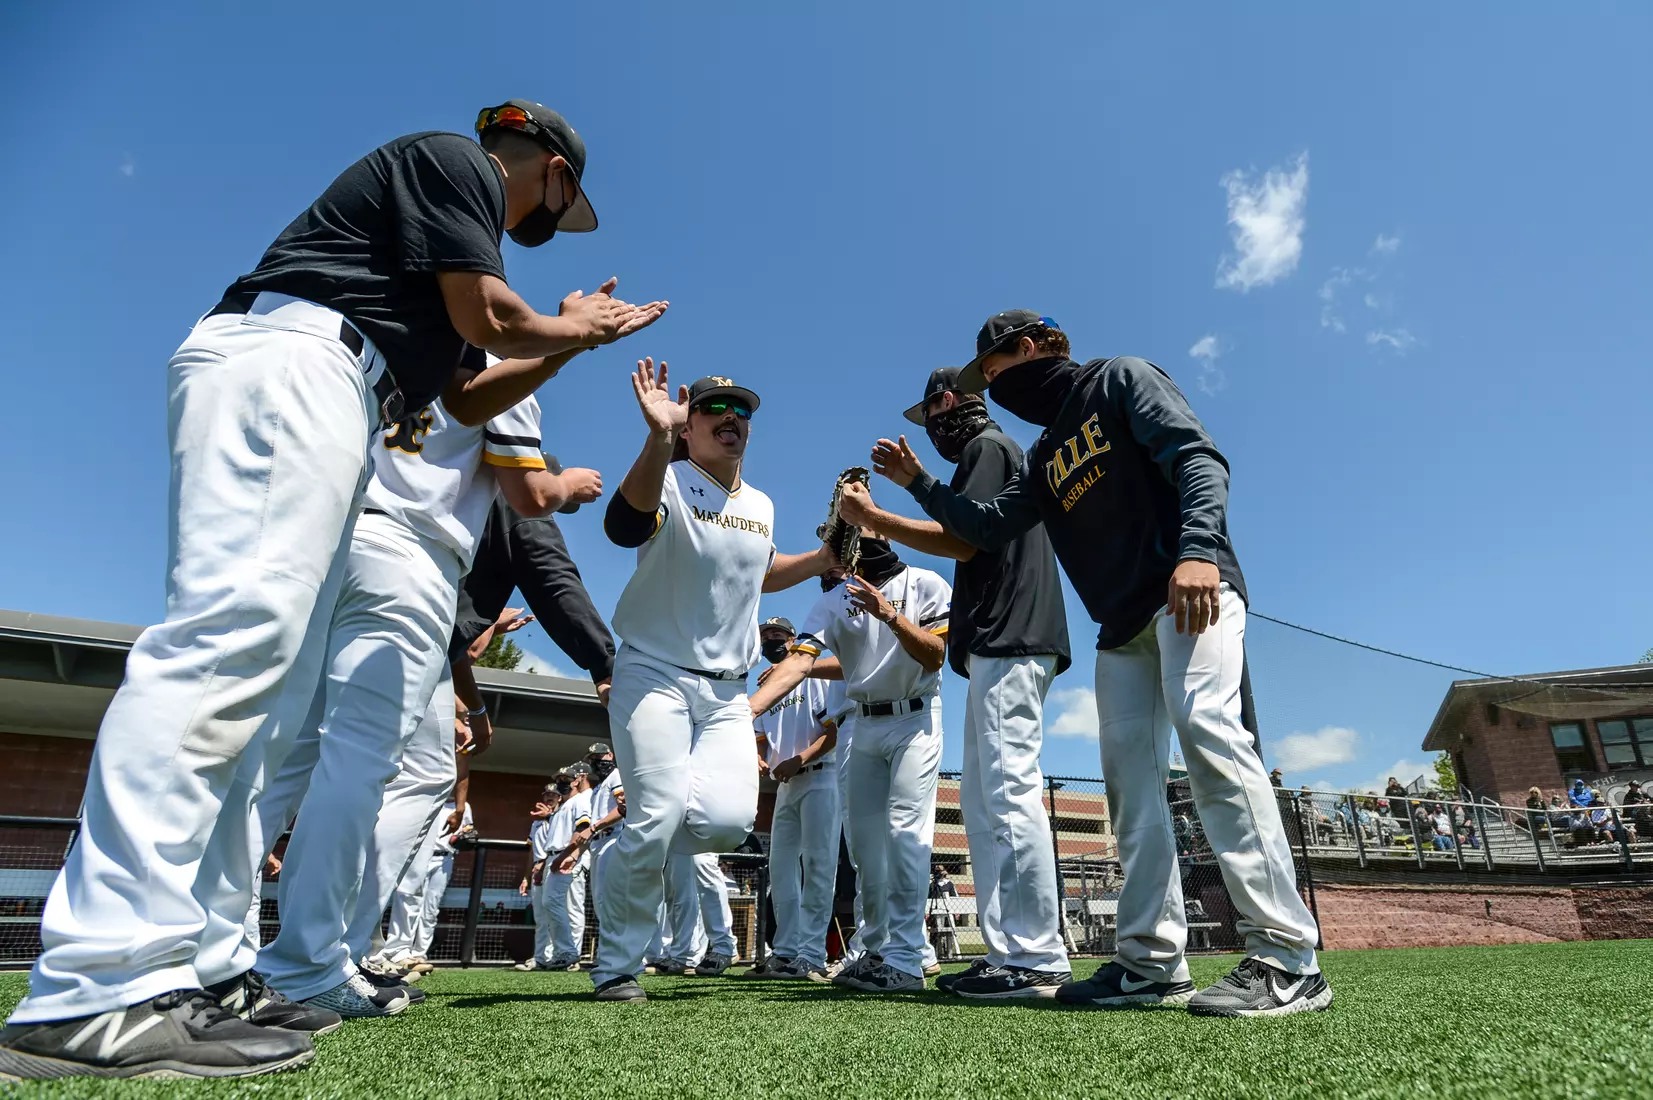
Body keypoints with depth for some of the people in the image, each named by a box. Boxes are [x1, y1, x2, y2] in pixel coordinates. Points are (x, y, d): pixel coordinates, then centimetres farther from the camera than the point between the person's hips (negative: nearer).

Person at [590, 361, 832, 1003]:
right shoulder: (668, 481, -8)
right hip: (653, 675, -5)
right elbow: (625, 523, -31)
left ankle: (627, 856, 20)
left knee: (729, 819, -12)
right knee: (658, 815, -14)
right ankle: (615, 968, 9)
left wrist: (822, 560, 11)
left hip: (727, 691, 5)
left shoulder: (761, 507, 12)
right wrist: (659, 438, -48)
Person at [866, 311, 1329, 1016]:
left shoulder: (1119, 380, 6)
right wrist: (919, 484, 19)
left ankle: (1287, 961, -22)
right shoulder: (1045, 456, 27)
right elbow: (989, 527, 22)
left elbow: (1198, 458, -8)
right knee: (1129, 779, -1)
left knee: (1207, 731, -23)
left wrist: (1198, 549, -25)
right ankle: (1153, 964, 2)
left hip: (1191, 592, -8)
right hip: (1122, 626, 8)